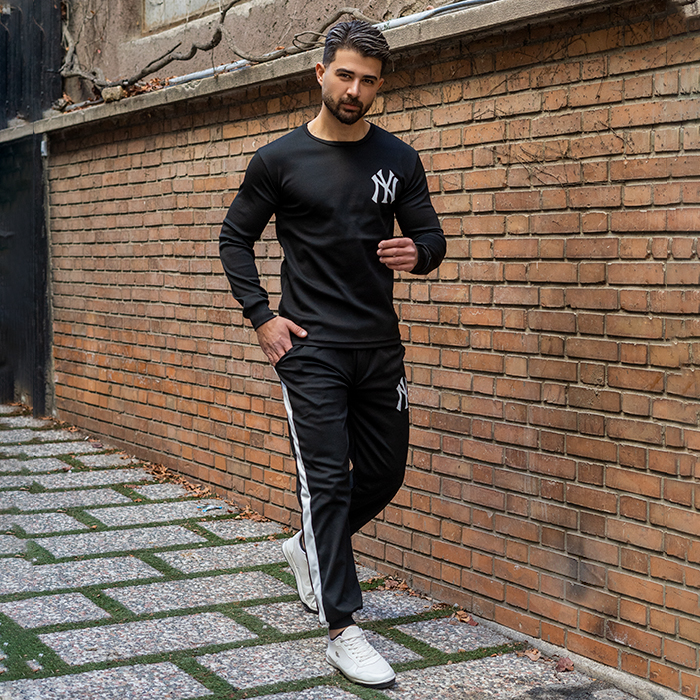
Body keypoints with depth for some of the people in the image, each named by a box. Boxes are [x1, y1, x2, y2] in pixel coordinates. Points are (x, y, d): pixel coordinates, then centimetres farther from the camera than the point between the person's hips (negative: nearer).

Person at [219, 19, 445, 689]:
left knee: (385, 472, 11)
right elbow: (235, 238, 6)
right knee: (327, 478, -7)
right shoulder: (279, 159, -2)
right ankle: (342, 632, -1)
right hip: (309, 346, -4)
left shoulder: (398, 160, 7)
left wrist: (418, 252, -14)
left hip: (379, 345, 4)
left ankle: (310, 547, 39)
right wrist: (261, 316, -5)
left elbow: (430, 236, 11)